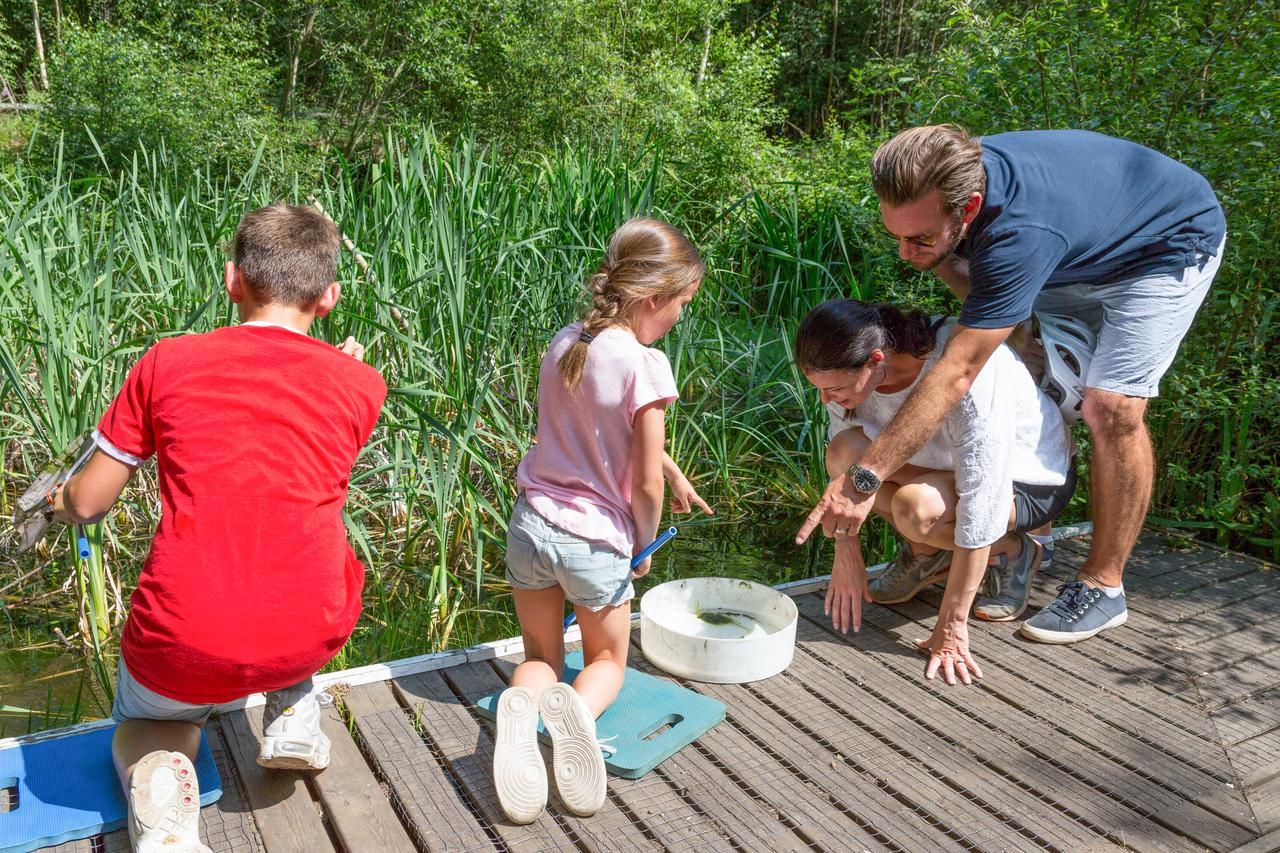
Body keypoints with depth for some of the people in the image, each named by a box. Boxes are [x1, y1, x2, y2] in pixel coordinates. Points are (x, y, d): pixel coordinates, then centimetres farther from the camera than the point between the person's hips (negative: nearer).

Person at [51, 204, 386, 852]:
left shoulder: (166, 362, -1)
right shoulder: (360, 383, 1)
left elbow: (87, 504, 6)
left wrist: (62, 502, 30)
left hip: (184, 651, -1)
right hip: (308, 640, 1)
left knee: (147, 723, 33)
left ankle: (161, 800, 0)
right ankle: (292, 718, 24)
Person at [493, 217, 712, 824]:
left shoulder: (562, 343, 2)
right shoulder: (644, 364, -19)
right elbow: (646, 483, -15)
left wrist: (670, 470, 25)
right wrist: (644, 545, 3)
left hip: (532, 524, 5)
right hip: (597, 542, -5)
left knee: (541, 657, 23)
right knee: (607, 660, 21)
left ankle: (521, 705, -13)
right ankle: (577, 708, -15)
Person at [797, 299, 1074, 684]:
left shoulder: (967, 376, -38)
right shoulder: (852, 365, -20)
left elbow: (980, 506, -35)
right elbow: (843, 465, -6)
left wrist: (951, 626, -31)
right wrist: (846, 554, -12)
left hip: (1032, 479, -6)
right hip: (943, 461, 6)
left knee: (915, 508, -35)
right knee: (845, 451, -22)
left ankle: (1013, 552, -2)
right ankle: (927, 554, 2)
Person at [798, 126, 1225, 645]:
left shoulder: (1022, 232, -46)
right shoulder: (945, 183, -22)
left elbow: (957, 373, -48)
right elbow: (977, 288, -4)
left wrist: (863, 479, -49)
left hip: (1172, 245, -8)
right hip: (1081, 253, 8)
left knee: (1112, 407, -19)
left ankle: (1103, 587, -6)